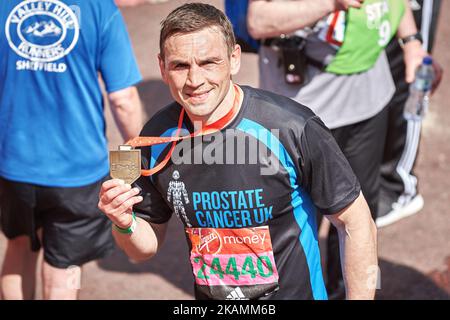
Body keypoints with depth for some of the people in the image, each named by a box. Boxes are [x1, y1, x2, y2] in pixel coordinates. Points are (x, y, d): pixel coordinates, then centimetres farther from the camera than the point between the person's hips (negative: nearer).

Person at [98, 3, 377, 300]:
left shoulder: (294, 129, -23)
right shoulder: (156, 138, -10)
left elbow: (356, 223, -13)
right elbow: (146, 247, 2)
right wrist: (125, 224, -18)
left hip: (294, 292, -4)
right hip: (208, 297, 4)